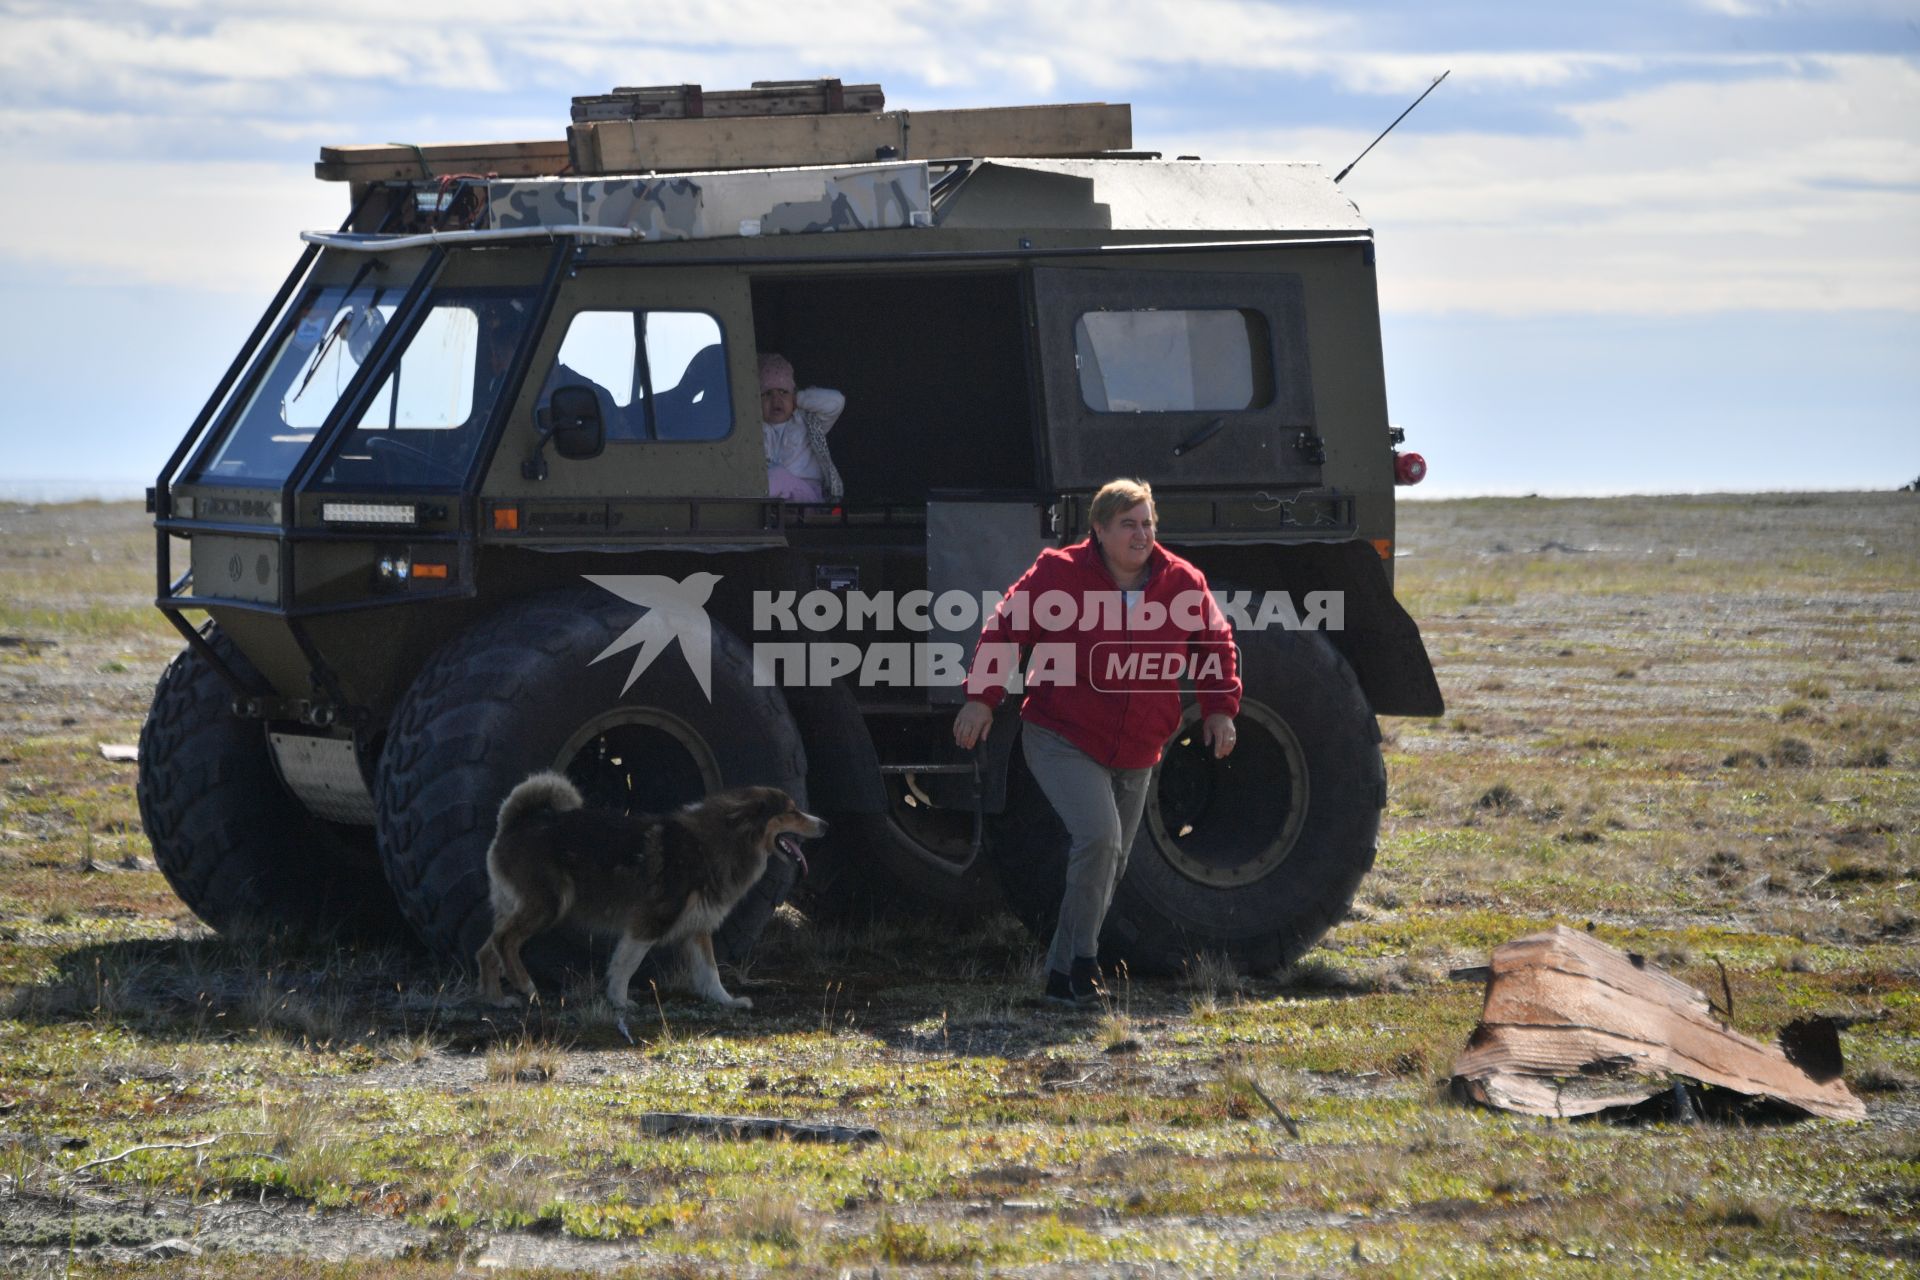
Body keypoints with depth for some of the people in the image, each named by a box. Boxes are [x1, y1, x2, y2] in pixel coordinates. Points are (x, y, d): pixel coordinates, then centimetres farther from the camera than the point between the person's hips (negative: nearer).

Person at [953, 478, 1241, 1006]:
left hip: (1135, 755, 5)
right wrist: (982, 697, -12)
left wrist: (1220, 708, 3)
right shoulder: (1058, 573, -10)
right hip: (1062, 740, -5)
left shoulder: (1183, 583, 0)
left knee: (1110, 865, 10)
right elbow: (1005, 629, -4)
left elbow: (1216, 643, 13)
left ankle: (1062, 975, 24)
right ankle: (1082, 959, -12)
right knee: (1097, 836, -25)